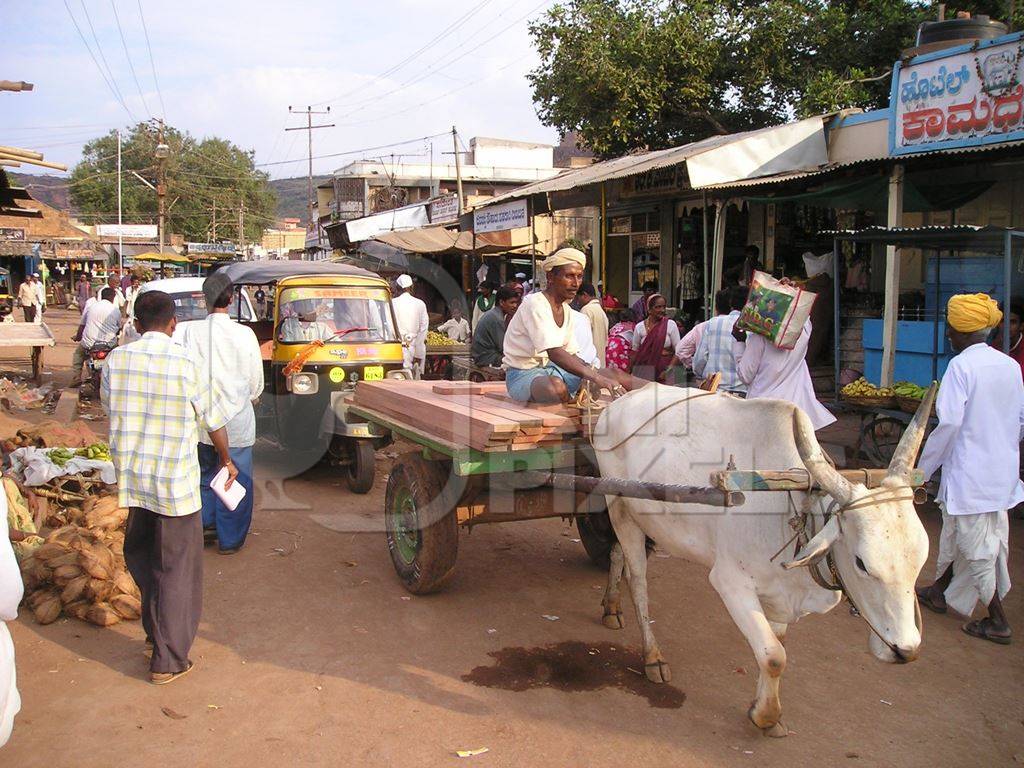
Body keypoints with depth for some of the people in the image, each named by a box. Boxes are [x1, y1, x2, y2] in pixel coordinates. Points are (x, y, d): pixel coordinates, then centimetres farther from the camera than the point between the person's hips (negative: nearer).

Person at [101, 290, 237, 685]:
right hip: (176, 480, -4)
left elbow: (108, 404, 11)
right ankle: (169, 660, 12)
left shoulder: (116, 360, -4)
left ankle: (157, 629, 36)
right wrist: (227, 460, 13)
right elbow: (214, 419, -5)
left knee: (141, 556, 24)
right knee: (178, 570, 6)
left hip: (131, 476, 4)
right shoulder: (185, 364, -13)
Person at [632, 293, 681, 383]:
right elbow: (635, 352, 9)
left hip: (665, 369, -1)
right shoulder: (640, 327, 4)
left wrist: (668, 371, -11)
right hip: (645, 371, 1)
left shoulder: (671, 325, 1)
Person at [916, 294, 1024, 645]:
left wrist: (923, 468, -11)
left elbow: (949, 422, -21)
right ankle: (940, 592, 38)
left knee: (976, 545, 4)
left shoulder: (961, 366, -17)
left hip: (969, 469, -8)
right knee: (956, 533, 22)